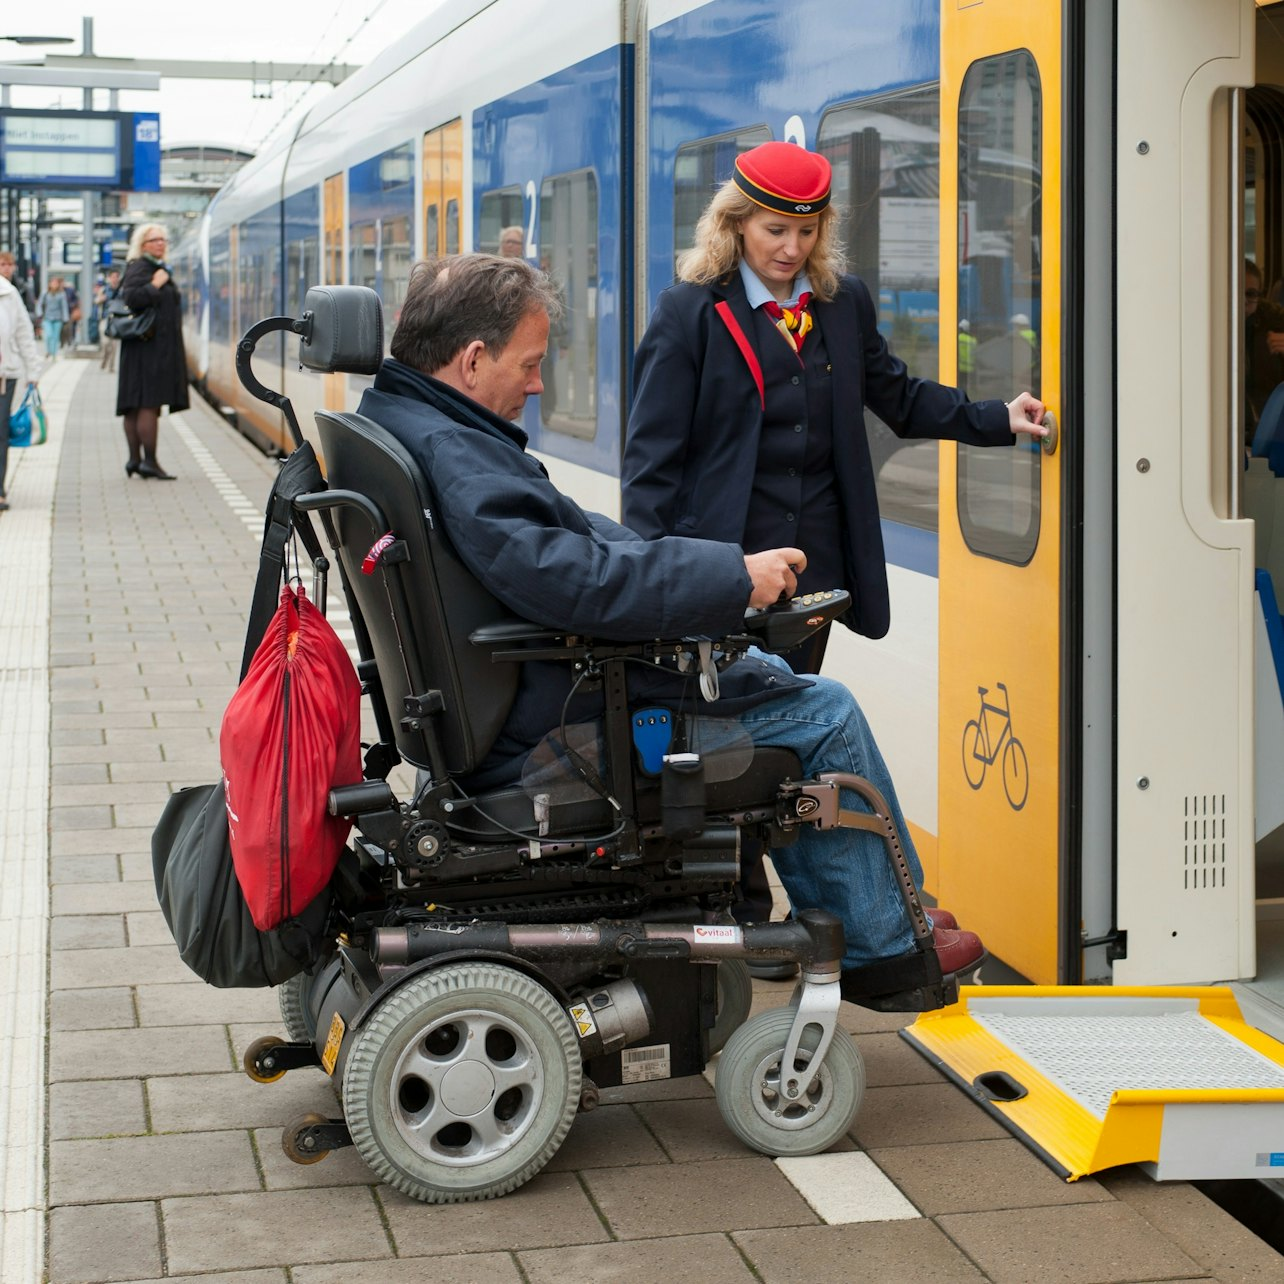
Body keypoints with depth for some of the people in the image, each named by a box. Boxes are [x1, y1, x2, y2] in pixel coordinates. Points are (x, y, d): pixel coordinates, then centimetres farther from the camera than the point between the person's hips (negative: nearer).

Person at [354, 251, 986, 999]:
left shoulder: (388, 419, 8)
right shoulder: (449, 456, -27)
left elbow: (555, 540, 16)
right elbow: (575, 581, -35)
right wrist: (735, 577, -25)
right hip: (552, 728, -11)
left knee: (767, 670, 26)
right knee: (826, 713, 0)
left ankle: (831, 923, 31)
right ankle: (880, 949, 16)